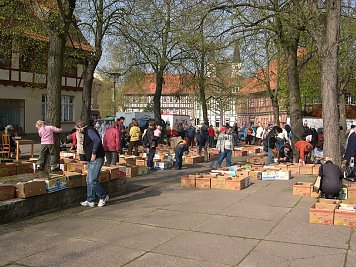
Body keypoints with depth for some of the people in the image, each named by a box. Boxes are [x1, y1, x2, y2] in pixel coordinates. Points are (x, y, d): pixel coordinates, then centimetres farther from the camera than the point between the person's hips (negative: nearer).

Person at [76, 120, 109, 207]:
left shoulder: (89, 130, -10)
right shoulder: (87, 132, 22)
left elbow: (97, 140, -28)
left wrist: (94, 153, -23)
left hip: (96, 159, -11)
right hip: (91, 160, 11)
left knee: (92, 180, -11)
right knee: (89, 180, 10)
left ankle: (103, 197, 5)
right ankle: (90, 201, 15)